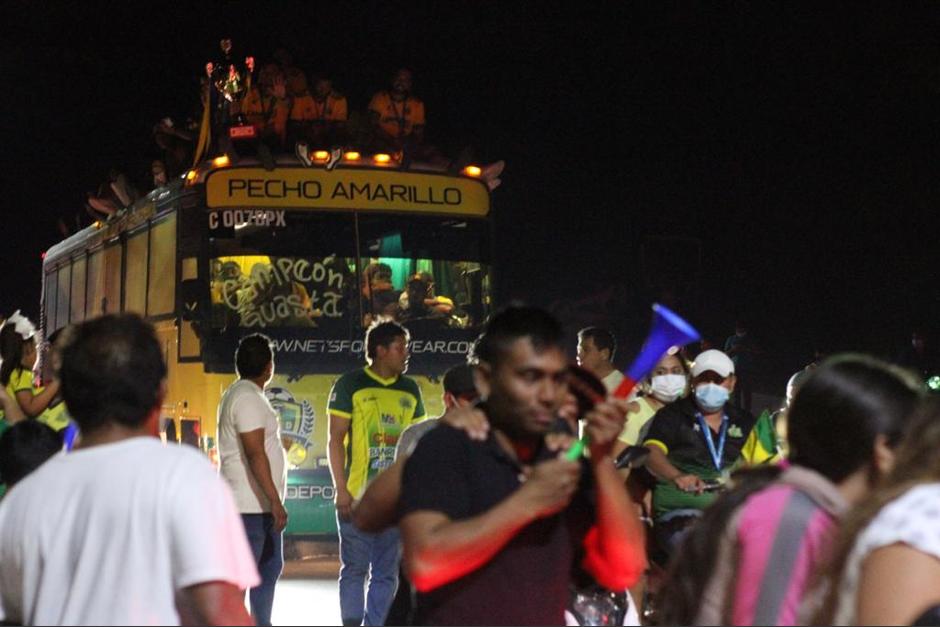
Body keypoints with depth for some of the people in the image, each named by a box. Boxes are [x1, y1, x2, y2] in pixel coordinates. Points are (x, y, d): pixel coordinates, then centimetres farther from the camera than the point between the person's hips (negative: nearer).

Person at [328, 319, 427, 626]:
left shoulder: (410, 391, 12)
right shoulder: (351, 385, -2)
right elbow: (336, 440, -3)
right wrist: (341, 490, -9)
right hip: (358, 497, -4)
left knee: (387, 573, 7)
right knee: (355, 569, 1)